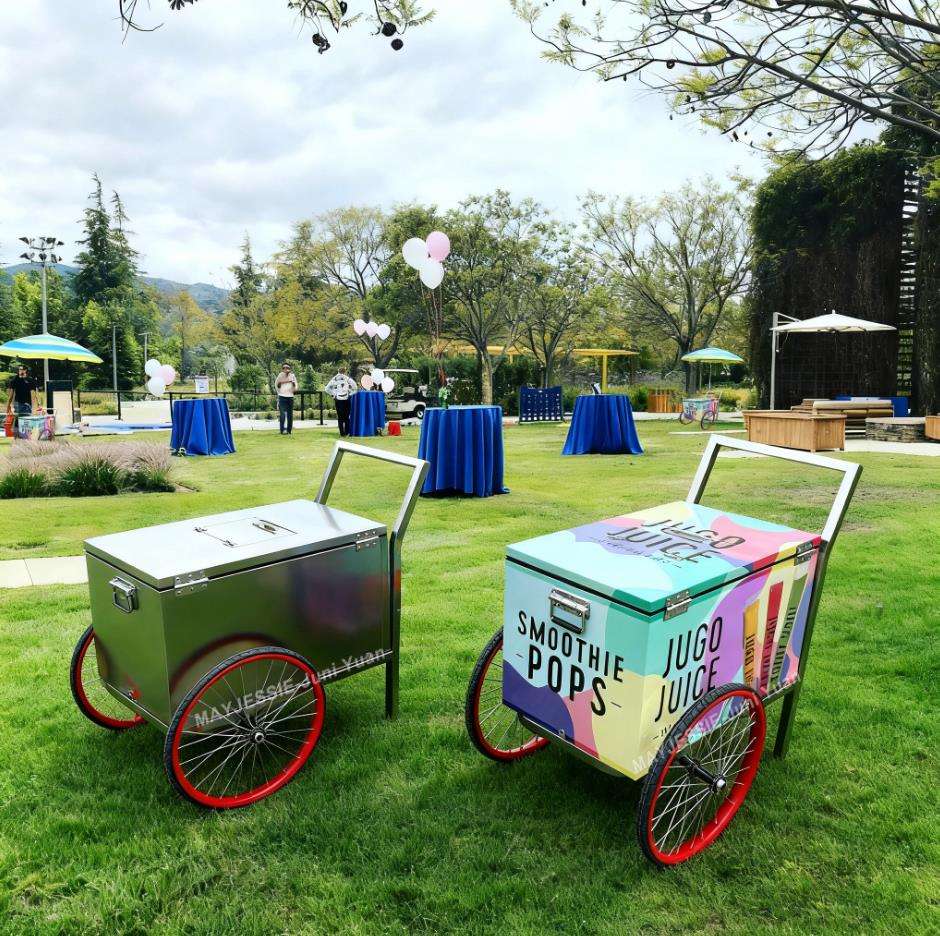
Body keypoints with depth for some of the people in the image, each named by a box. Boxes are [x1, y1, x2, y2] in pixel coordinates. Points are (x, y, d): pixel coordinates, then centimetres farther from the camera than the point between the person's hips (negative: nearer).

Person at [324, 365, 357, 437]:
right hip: (346, 399, -2)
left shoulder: (334, 379, 6)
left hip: (337, 399, 2)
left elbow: (327, 388, 4)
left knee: (340, 416, 6)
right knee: (347, 416, 9)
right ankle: (347, 432, 9)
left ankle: (342, 433, 4)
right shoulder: (347, 378, -3)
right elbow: (354, 385, -14)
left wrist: (333, 395, 8)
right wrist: (351, 393, -2)